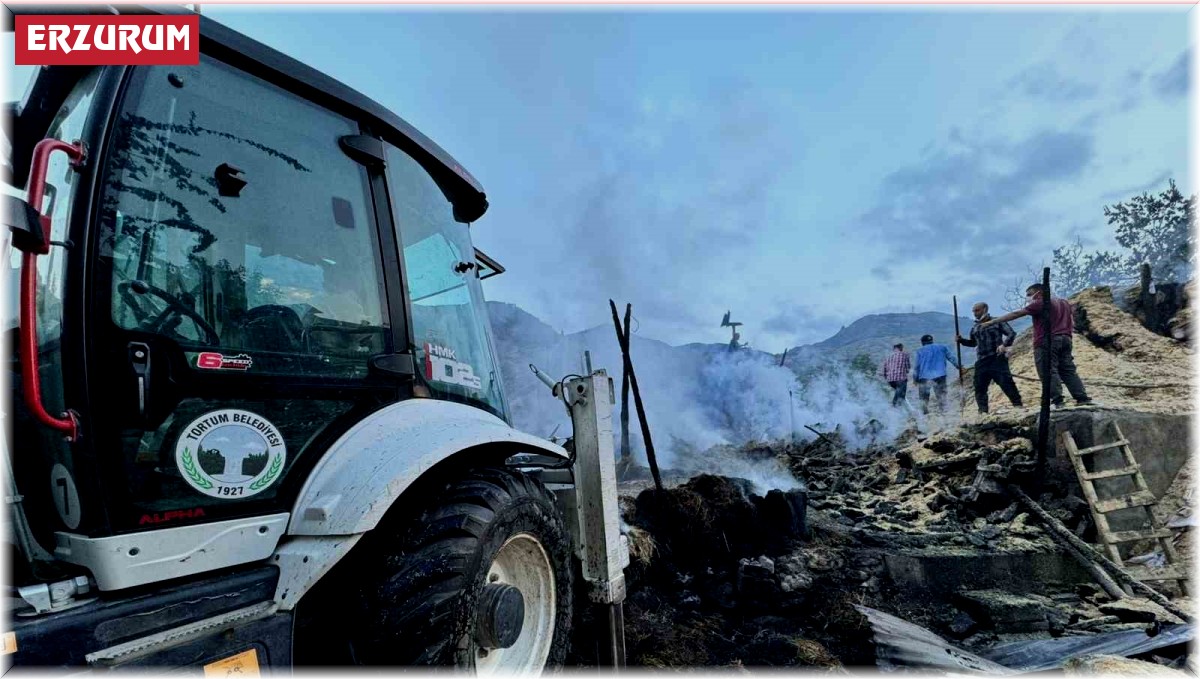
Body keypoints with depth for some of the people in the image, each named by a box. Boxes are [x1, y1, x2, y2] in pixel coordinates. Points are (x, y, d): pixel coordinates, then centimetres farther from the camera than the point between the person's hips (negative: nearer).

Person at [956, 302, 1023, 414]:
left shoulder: (997, 322, 4)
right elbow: (973, 342, 30)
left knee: (1006, 382, -11)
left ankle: (1017, 405, 2)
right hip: (981, 362, 5)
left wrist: (1004, 344, -17)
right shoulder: (975, 328, 18)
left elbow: (1011, 334, 0)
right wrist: (961, 340, 12)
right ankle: (983, 411, 9)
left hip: (997, 359, -5)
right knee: (980, 387, 3)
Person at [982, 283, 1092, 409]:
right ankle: (1083, 398, 5)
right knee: (1069, 371, 10)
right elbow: (1071, 321, 23)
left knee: (1049, 372, -8)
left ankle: (1057, 401, -14)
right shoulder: (1065, 303, 22)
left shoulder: (1040, 304, -5)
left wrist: (992, 322, -12)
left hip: (1047, 341, -8)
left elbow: (1016, 314, -10)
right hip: (1065, 339, 8)